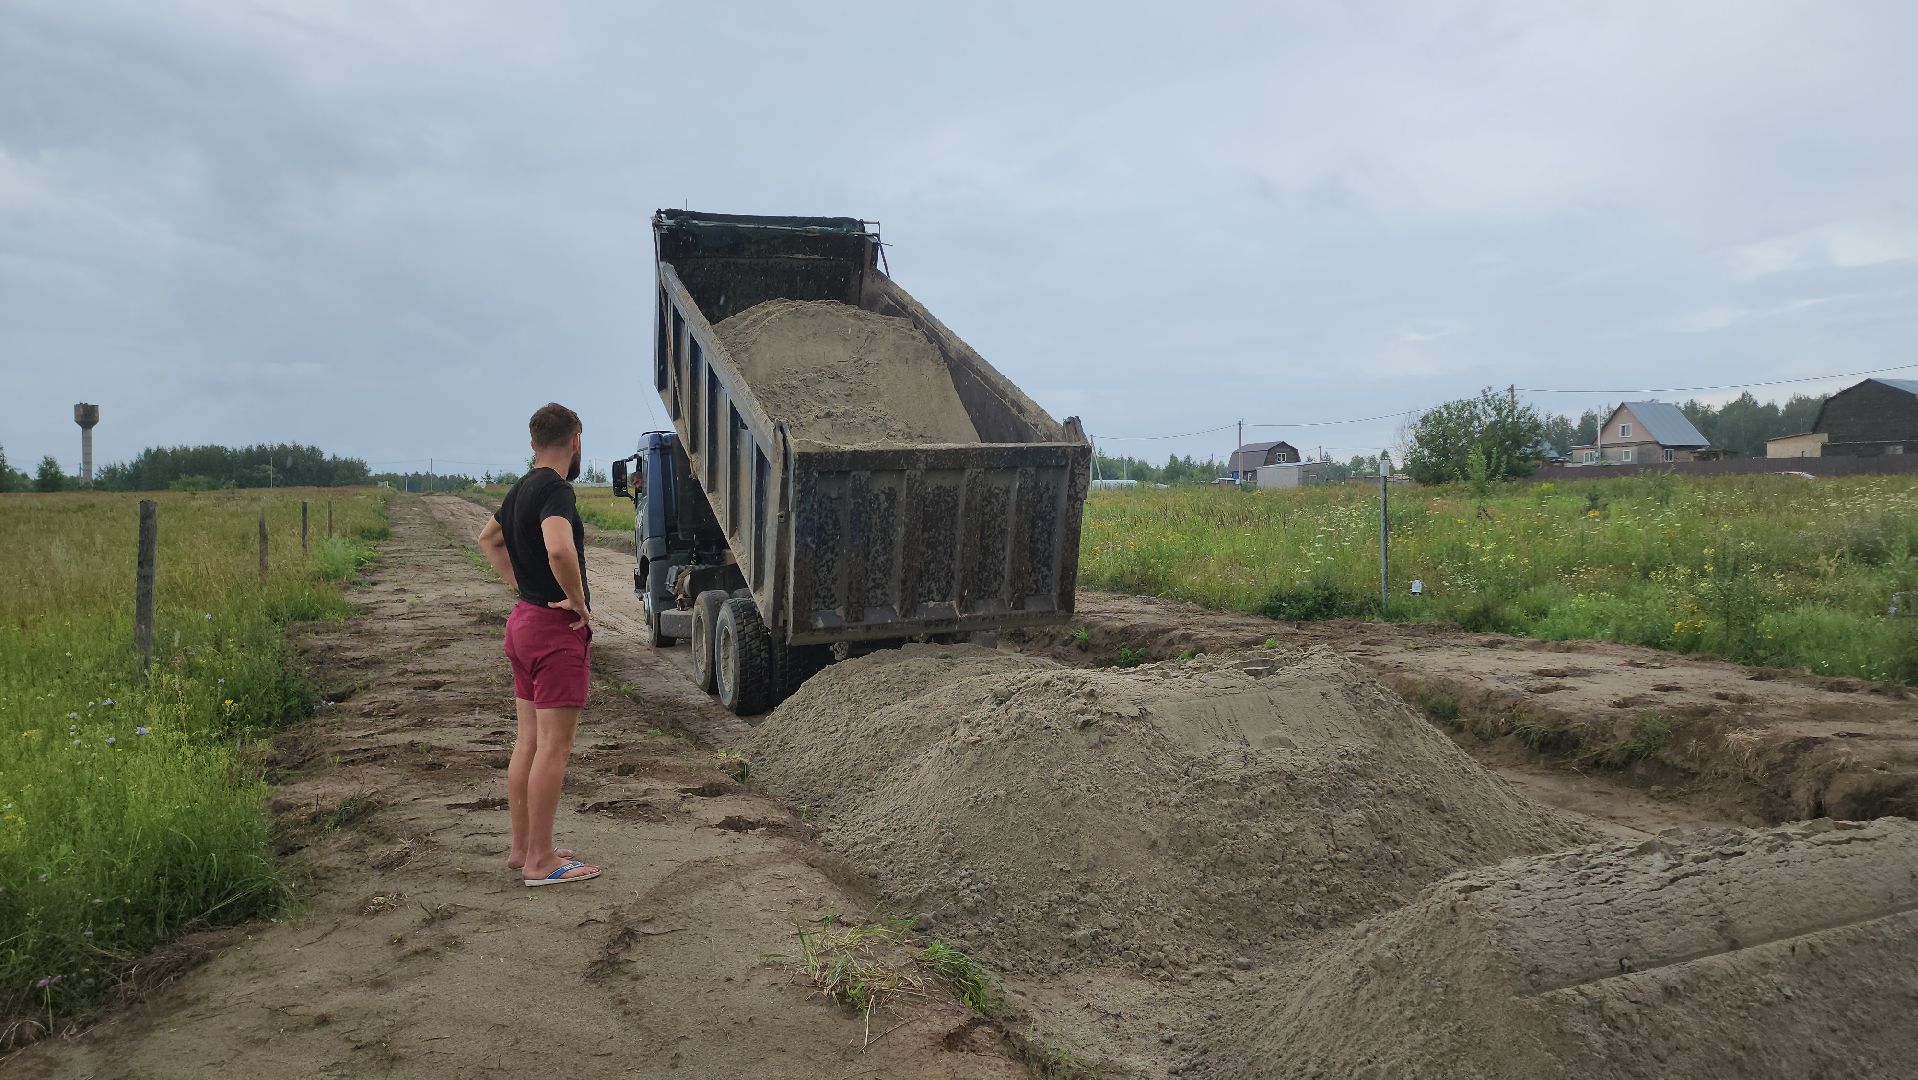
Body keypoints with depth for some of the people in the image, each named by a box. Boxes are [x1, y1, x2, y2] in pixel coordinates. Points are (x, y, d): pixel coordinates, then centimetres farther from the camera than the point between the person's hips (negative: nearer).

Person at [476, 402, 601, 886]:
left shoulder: (522, 488, 11)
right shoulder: (555, 489, -18)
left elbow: (489, 538, 30)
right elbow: (559, 549, -37)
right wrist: (577, 599, -20)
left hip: (524, 620, 10)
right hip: (557, 629, -10)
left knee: (528, 742, 15)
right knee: (553, 746, -4)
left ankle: (522, 847, 24)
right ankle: (540, 860, 2)